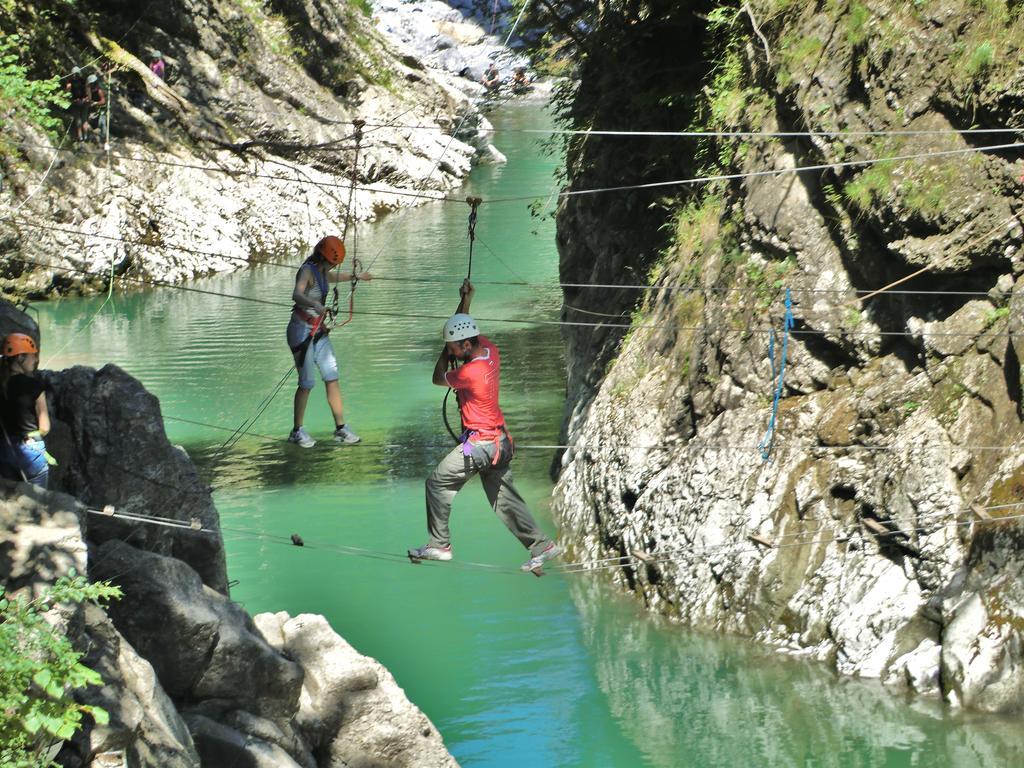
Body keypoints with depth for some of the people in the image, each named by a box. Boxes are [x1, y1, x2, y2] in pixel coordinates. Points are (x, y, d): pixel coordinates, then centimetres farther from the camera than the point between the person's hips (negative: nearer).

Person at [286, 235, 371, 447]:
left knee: (332, 378, 3)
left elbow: (334, 277, 35)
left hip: (318, 332, 8)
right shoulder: (307, 271, -19)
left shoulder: (321, 271, 9)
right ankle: (297, 431, 7)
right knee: (307, 383, -5)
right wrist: (315, 304, -59)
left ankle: (340, 428, 8)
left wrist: (358, 276, 51)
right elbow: (296, 295, -39)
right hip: (301, 332, -8)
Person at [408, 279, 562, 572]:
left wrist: (446, 352, 6)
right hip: (500, 440, 9)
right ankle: (542, 545, 10)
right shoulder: (490, 350, 1)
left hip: (479, 443, -9)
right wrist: (465, 303, 13)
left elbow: (438, 379, -4)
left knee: (437, 483, 1)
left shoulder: (470, 372, -24)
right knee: (505, 498, 12)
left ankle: (439, 545, 5)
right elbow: (463, 328, 21)